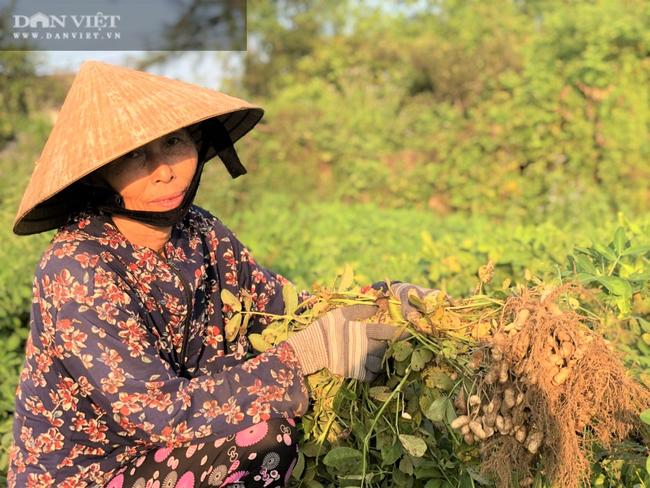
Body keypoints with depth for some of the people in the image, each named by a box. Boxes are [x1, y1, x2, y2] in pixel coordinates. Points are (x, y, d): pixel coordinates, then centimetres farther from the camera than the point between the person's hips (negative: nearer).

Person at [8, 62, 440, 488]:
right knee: (262, 433, -26)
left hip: (160, 449, 6)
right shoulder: (76, 270, -26)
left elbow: (281, 305, 0)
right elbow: (160, 411, -29)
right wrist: (308, 353, -31)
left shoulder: (197, 233, -7)